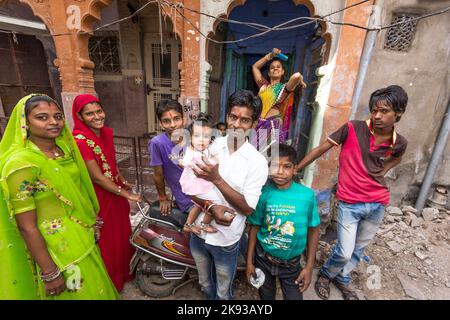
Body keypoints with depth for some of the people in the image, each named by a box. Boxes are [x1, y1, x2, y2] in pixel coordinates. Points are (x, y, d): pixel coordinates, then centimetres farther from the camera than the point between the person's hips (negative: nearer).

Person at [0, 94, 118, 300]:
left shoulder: (64, 147, -1)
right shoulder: (20, 164, -23)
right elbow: (27, 227, -20)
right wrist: (50, 273, -17)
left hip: (83, 238, 7)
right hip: (59, 249, -7)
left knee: (95, 287, 25)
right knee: (77, 292, 16)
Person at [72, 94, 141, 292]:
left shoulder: (106, 133, -1)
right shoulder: (79, 141, -25)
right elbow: (97, 178, -23)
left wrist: (123, 182, 10)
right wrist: (125, 194, -17)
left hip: (115, 193, 7)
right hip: (100, 199, -7)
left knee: (123, 232, 23)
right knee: (107, 240, 14)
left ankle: (125, 271, 51)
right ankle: (111, 283, 42)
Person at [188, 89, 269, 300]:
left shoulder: (257, 162, -17)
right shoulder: (210, 145, -7)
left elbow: (248, 208, -18)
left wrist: (217, 179, -27)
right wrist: (211, 207, -24)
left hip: (227, 240, -3)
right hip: (198, 231, 4)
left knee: (223, 292, 24)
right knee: (205, 284, 31)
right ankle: (210, 297, 59)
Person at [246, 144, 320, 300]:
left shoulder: (307, 195, -18)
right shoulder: (262, 193, -18)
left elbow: (313, 230, -7)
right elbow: (254, 227, -8)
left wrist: (309, 267, -3)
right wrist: (249, 261, -2)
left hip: (291, 262, 0)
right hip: (263, 258, 1)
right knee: (266, 296, 24)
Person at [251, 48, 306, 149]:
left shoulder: (284, 88, 6)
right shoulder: (263, 86, 17)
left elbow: (297, 76, -16)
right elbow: (255, 67, 27)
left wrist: (301, 82, 5)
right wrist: (270, 55, 25)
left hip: (274, 125, -4)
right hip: (259, 125, 4)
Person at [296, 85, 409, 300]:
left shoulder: (399, 143, -3)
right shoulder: (352, 128, -14)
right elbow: (320, 150, -11)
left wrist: (380, 173, 3)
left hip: (377, 204, 4)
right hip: (349, 203, -4)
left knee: (359, 250, 20)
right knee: (345, 252, -1)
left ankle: (342, 279, 47)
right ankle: (325, 275, 32)